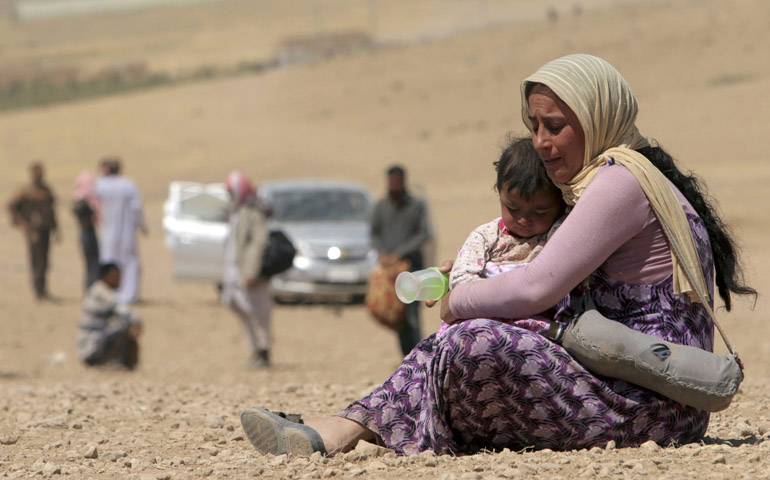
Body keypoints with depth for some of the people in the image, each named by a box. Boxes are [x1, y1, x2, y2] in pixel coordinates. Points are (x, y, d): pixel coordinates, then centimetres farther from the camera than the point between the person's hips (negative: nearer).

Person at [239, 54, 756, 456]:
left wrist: (458, 301, -1)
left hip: (652, 406, -10)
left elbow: (535, 289, -18)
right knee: (453, 343, 6)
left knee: (477, 342, -24)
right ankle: (340, 430, -8)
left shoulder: (621, 181, -12)